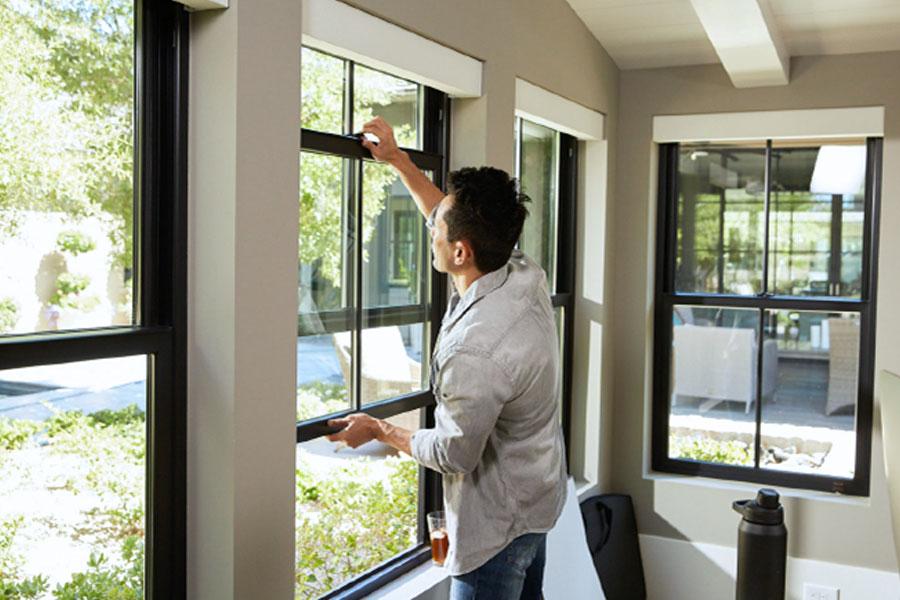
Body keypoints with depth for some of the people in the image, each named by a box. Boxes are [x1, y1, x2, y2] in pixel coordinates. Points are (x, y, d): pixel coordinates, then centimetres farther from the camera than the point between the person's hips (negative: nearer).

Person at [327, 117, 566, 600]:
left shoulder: (475, 351, -36)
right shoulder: (526, 276, -10)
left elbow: (455, 455, -22)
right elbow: (450, 218, 8)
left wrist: (379, 432, -8)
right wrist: (398, 160, 12)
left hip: (497, 520, -9)